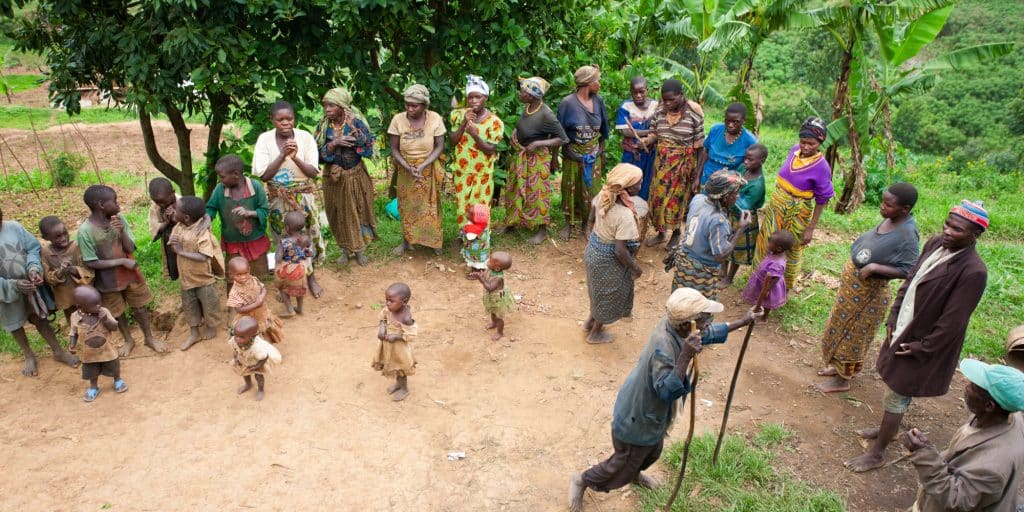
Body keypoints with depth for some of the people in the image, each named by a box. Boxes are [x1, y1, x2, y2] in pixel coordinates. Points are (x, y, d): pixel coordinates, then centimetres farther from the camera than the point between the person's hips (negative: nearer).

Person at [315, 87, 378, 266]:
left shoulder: (357, 123, -11)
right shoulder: (323, 126, -5)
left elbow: (369, 148, -16)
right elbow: (318, 153, -7)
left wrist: (354, 129, -26)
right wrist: (333, 144, -23)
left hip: (356, 176, -2)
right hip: (334, 177, 2)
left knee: (358, 211, 8)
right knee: (339, 214, 9)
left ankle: (359, 249, 22)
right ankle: (345, 249, 24)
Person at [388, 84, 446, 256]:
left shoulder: (435, 118, -15)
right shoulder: (398, 119, -14)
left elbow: (439, 147, -11)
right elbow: (394, 148, -9)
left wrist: (422, 166, -23)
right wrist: (408, 167, -23)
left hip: (428, 170, -1)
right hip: (405, 170, 1)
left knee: (430, 206, 11)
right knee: (406, 206, 13)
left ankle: (434, 241, 27)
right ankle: (406, 241, 30)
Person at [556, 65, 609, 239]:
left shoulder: (598, 101, -4)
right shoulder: (568, 103, -16)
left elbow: (602, 130, 6)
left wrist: (602, 153, 9)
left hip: (593, 155, 3)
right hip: (573, 155, -3)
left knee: (590, 190, 11)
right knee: (571, 189, 11)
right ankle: (569, 224, 27)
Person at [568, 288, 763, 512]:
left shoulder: (673, 325, -15)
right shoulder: (663, 348, -41)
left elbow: (706, 334, 6)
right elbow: (667, 391, -45)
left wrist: (742, 322, 7)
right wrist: (685, 357, -54)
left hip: (651, 412, 9)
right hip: (637, 419, -9)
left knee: (652, 453, 33)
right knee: (622, 468, 14)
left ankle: (634, 473, 64)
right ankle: (581, 480, 37)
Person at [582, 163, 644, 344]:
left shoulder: (603, 195, -14)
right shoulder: (624, 215, -35)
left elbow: (591, 220, 3)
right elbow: (620, 251, -30)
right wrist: (635, 267, -14)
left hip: (593, 250, 7)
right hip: (608, 261, -7)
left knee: (599, 291, 32)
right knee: (609, 296, 20)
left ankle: (590, 321, 54)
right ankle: (595, 333, 42)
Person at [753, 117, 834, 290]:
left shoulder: (821, 167, -22)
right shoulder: (795, 150, -7)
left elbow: (821, 201, -15)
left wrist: (811, 229, -13)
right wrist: (773, 201, 14)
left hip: (796, 213, -5)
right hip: (776, 206, 5)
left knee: (789, 250, 14)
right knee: (767, 243, 19)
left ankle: (784, 287, 37)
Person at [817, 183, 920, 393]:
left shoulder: (907, 235, -28)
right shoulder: (889, 220, -5)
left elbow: (908, 271, -28)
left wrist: (874, 267, -32)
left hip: (868, 290, -8)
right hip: (853, 281, 8)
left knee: (852, 332, 9)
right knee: (844, 326, 24)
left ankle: (843, 380, 29)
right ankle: (841, 366, 45)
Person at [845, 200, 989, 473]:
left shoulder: (973, 271, -26)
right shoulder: (935, 243, -4)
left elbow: (952, 322, -21)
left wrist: (921, 348, -15)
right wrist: (893, 318, 4)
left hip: (925, 344, -7)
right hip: (903, 330, 7)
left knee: (897, 397, 6)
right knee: (896, 387, 25)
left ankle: (877, 453, 22)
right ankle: (889, 429, 48)